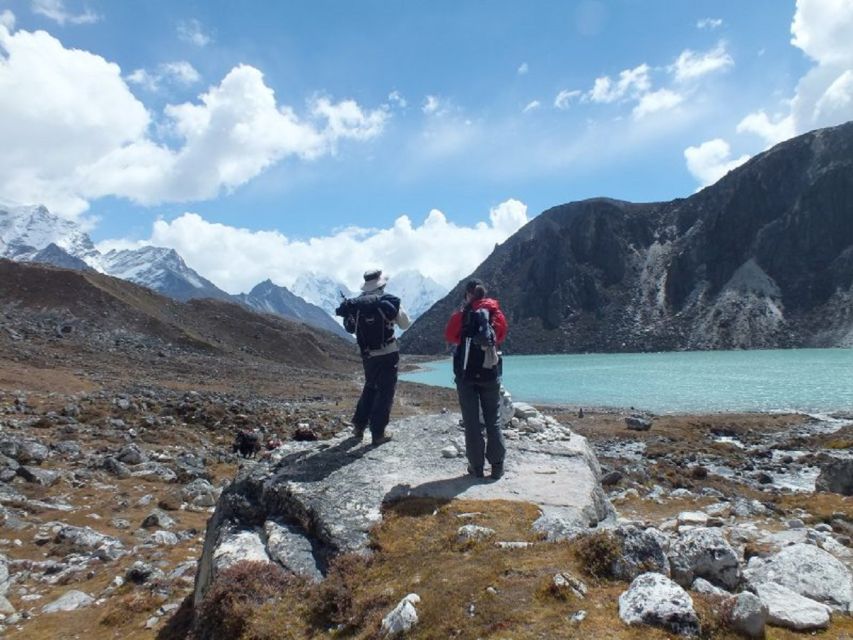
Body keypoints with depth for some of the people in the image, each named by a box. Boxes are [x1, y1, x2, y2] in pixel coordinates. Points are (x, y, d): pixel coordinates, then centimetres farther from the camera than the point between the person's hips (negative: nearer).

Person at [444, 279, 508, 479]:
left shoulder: (462, 314, -7)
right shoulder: (496, 313, 0)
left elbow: (450, 336, 4)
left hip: (467, 374, -2)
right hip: (490, 374, 2)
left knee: (471, 422, 6)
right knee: (493, 421, 10)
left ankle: (476, 466, 9)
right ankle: (497, 466, 11)